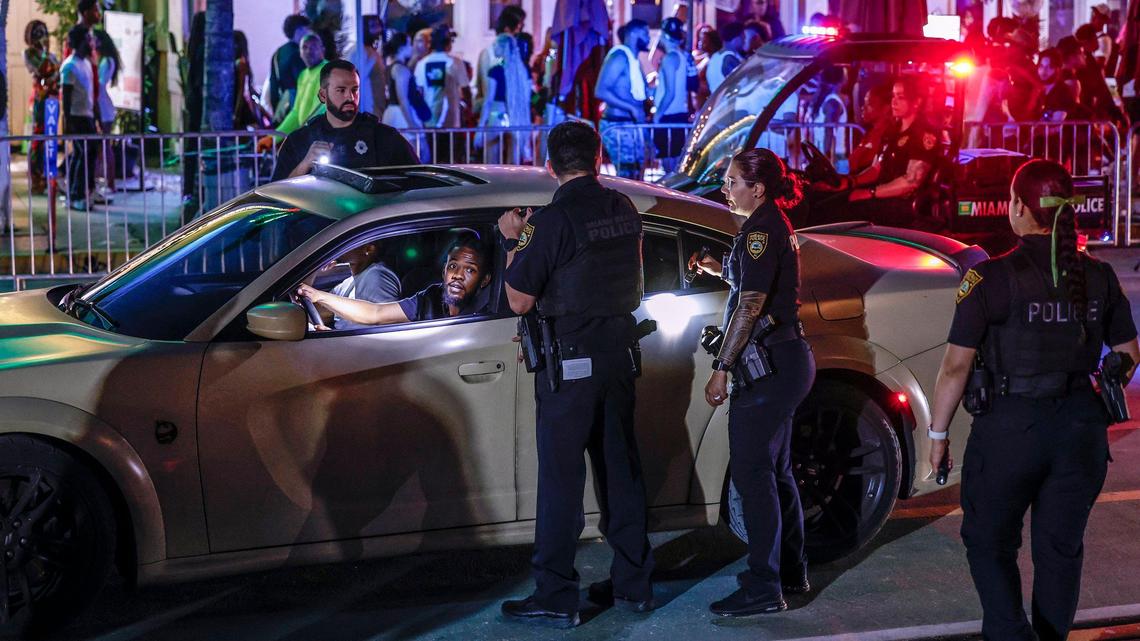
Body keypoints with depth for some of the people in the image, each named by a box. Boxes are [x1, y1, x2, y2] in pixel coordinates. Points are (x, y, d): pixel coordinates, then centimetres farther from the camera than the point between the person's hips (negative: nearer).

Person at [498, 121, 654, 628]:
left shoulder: (556, 220, -17)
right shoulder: (625, 212, 4)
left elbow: (519, 301, -12)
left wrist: (514, 243, 2)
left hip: (571, 363, -6)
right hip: (619, 353, 7)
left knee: (561, 477, -2)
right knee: (620, 468, 13)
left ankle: (555, 596, 1)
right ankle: (632, 583, 21)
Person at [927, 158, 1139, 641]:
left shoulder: (991, 277, -13)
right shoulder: (1099, 278, 1)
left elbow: (956, 367, -12)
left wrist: (938, 433, -1)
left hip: (1012, 426, -4)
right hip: (1082, 430, 4)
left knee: (988, 541, 12)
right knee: (1061, 546, 16)